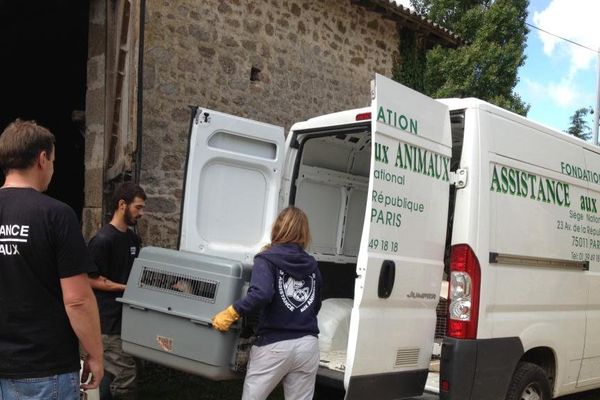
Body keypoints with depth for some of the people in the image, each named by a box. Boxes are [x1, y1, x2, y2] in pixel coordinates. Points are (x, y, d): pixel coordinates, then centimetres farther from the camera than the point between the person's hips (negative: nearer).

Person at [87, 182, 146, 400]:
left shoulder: (134, 239, 11)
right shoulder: (102, 240, -15)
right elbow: (92, 280, -15)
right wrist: (128, 289, -17)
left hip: (128, 317, 8)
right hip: (109, 321, -8)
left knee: (111, 373, 14)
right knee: (125, 375, -7)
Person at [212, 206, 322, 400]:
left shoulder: (267, 259, -5)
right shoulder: (312, 264, 10)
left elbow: (261, 294, -23)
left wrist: (230, 313, -13)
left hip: (275, 345, -4)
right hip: (308, 344, 4)